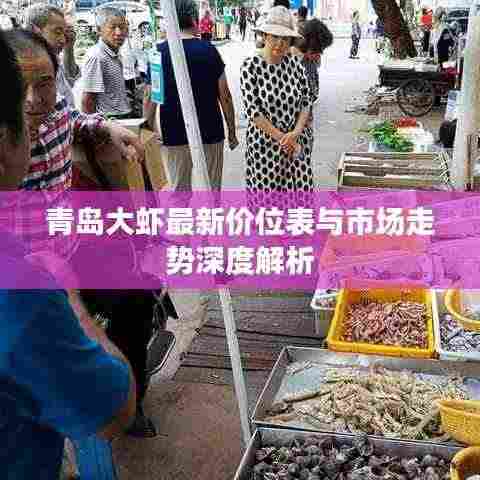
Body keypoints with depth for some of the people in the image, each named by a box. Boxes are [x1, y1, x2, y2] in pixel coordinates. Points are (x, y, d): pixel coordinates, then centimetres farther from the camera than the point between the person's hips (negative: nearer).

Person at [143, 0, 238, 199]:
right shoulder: (209, 50, -7)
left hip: (174, 135, 1)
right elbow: (224, 95, -5)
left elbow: (149, 98, -2)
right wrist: (232, 131, 6)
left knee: (179, 188, 13)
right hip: (210, 132, -1)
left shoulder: (158, 53, -4)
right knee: (211, 188, 11)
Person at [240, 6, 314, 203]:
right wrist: (282, 138, -14)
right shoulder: (250, 66, -11)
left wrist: (295, 133, -13)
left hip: (298, 143, 4)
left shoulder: (295, 62, 0)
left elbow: (306, 100, 2)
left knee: (298, 188, 10)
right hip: (265, 144, -3)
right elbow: (253, 111, -14)